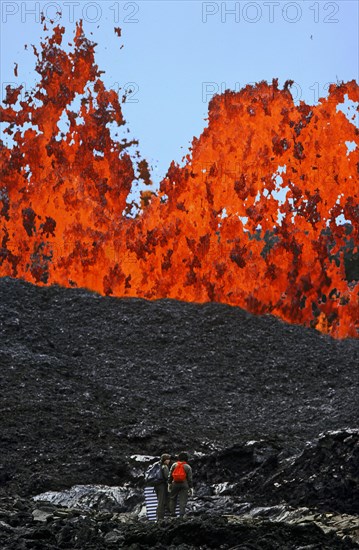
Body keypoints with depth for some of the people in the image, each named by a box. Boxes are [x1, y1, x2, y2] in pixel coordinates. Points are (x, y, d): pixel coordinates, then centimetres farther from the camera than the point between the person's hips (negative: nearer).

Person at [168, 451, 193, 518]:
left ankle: (172, 513, 11)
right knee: (183, 500, 0)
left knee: (173, 498, 15)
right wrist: (191, 488, 3)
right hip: (184, 485, -2)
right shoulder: (188, 467, -2)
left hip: (175, 484, 2)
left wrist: (169, 484, 11)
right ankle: (181, 515, -5)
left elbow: (170, 476, 4)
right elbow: (190, 479, -2)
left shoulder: (174, 465, 3)